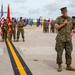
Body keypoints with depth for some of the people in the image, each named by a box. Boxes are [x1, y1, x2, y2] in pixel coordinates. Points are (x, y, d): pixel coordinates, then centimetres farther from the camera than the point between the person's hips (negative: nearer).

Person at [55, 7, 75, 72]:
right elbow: (56, 27, -7)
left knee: (69, 53, 6)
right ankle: (59, 66, 10)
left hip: (68, 39, 3)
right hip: (60, 39, -3)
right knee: (59, 52, -2)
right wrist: (63, 24, -16)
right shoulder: (59, 19, -1)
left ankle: (68, 66, 16)